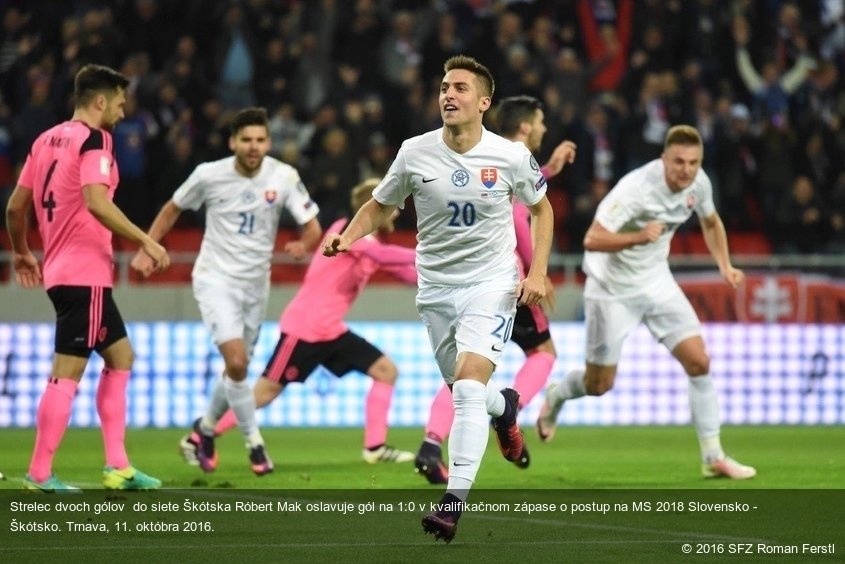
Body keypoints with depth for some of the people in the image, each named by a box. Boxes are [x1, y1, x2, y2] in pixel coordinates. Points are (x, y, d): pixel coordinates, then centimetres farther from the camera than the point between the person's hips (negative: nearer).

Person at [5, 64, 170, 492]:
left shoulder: (46, 140, 13)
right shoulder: (93, 139, -10)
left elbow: (15, 206, 16)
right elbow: (96, 202, -24)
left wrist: (21, 253, 30)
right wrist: (145, 241, -20)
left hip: (61, 270, 9)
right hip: (85, 274, -9)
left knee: (120, 356, 16)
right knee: (68, 372, -6)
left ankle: (117, 466, 14)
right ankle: (39, 473, -5)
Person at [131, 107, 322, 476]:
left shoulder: (284, 178, -8)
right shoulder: (209, 175, -11)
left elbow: (312, 227, -8)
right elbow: (173, 209, 6)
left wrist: (303, 245, -31)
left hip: (255, 284, 3)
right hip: (215, 279, -3)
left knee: (237, 369, 12)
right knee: (237, 362, -20)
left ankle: (203, 432, 36)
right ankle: (254, 443, -8)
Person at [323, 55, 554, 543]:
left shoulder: (511, 156, -10)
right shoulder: (415, 153, -7)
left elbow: (541, 208, 8)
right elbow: (379, 207, 8)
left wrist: (537, 272, -3)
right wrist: (348, 236, -12)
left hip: (492, 283, -3)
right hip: (436, 287, 3)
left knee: (469, 386, -21)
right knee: (466, 390, 14)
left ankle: (454, 502, -22)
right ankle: (504, 406, 53)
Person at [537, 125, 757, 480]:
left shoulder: (698, 183, -8)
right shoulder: (636, 188, -29)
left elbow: (710, 222, 15)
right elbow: (592, 240, -33)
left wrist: (725, 265, 2)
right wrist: (639, 237, -46)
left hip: (656, 282, 5)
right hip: (612, 288, -5)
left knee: (699, 363, -7)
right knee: (599, 385, 4)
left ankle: (713, 457, 1)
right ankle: (555, 396, 40)